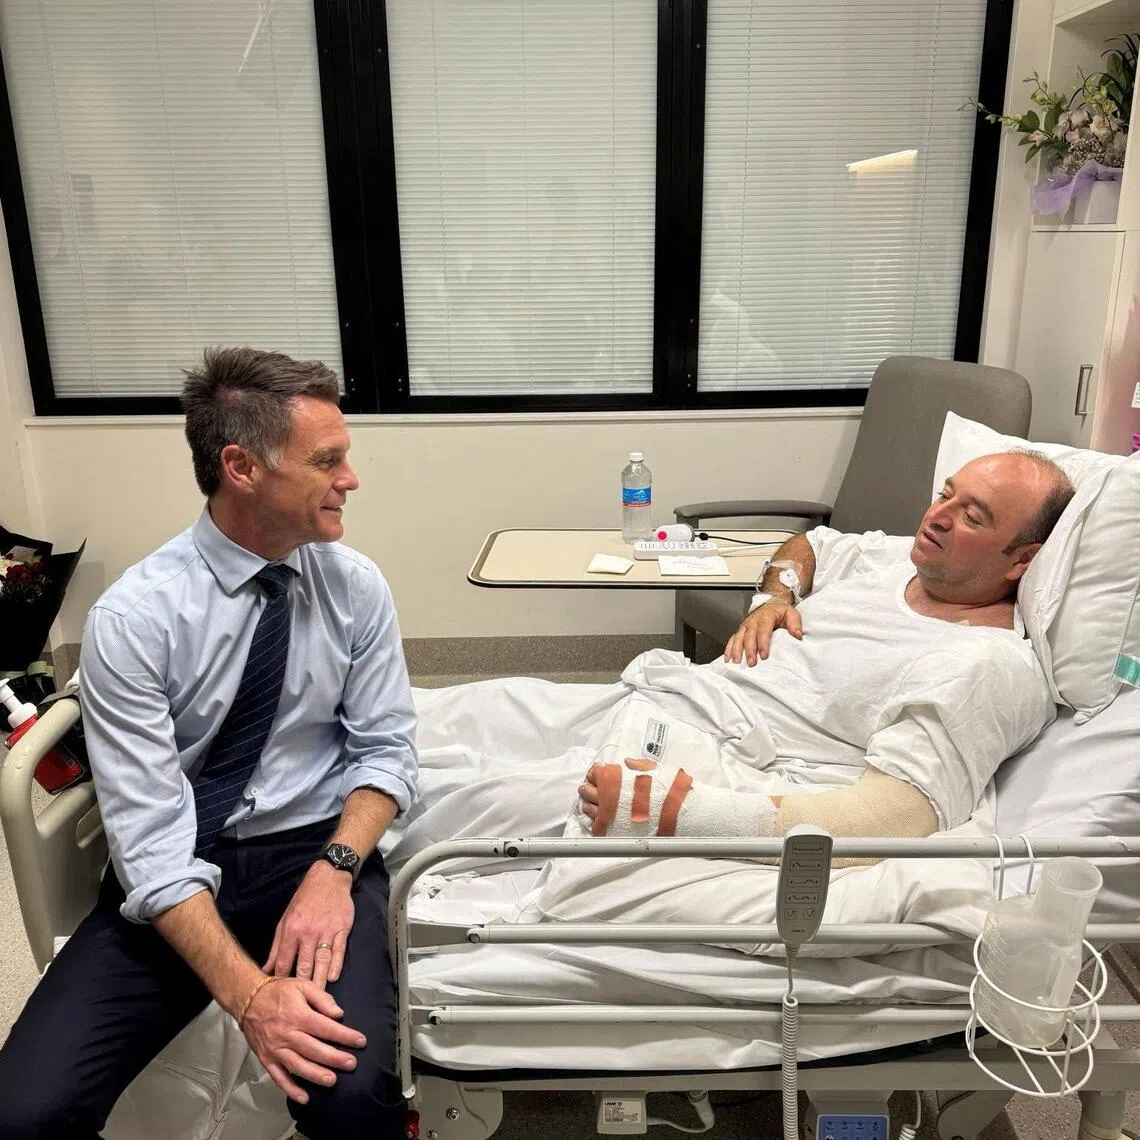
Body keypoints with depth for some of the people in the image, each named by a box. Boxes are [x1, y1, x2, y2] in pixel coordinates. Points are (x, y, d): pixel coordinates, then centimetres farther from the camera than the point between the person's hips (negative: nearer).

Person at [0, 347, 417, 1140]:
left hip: (315, 850, 1)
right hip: (178, 872, 0)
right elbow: (148, 836, -18)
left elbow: (386, 751, 0)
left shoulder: (356, 585, -5)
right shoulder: (134, 617, -15)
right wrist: (247, 991, -28)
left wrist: (333, 869, -18)